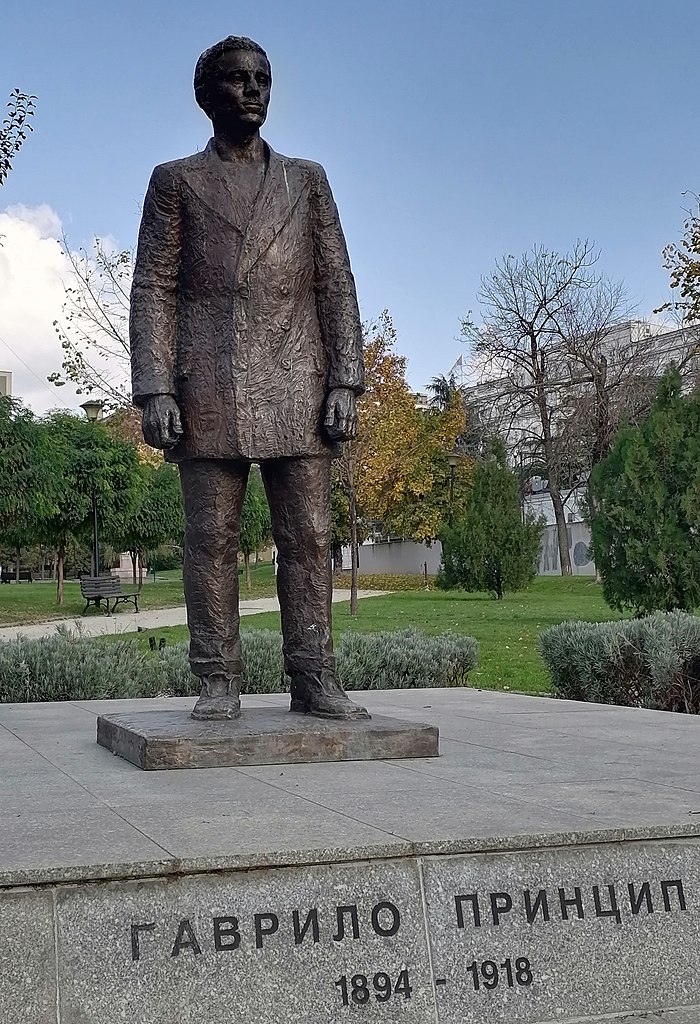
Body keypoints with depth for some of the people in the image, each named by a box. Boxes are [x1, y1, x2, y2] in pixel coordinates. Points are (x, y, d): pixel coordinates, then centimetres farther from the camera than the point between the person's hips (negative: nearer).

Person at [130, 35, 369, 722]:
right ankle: (218, 682, 3)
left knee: (308, 536, -2)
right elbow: (153, 291, 6)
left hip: (298, 388, 2)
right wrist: (154, 391, -7)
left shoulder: (307, 180, 19)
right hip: (208, 391, -1)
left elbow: (336, 286, 12)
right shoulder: (176, 182, 14)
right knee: (211, 539, -2)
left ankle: (313, 679, 2)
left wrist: (344, 382, 0)